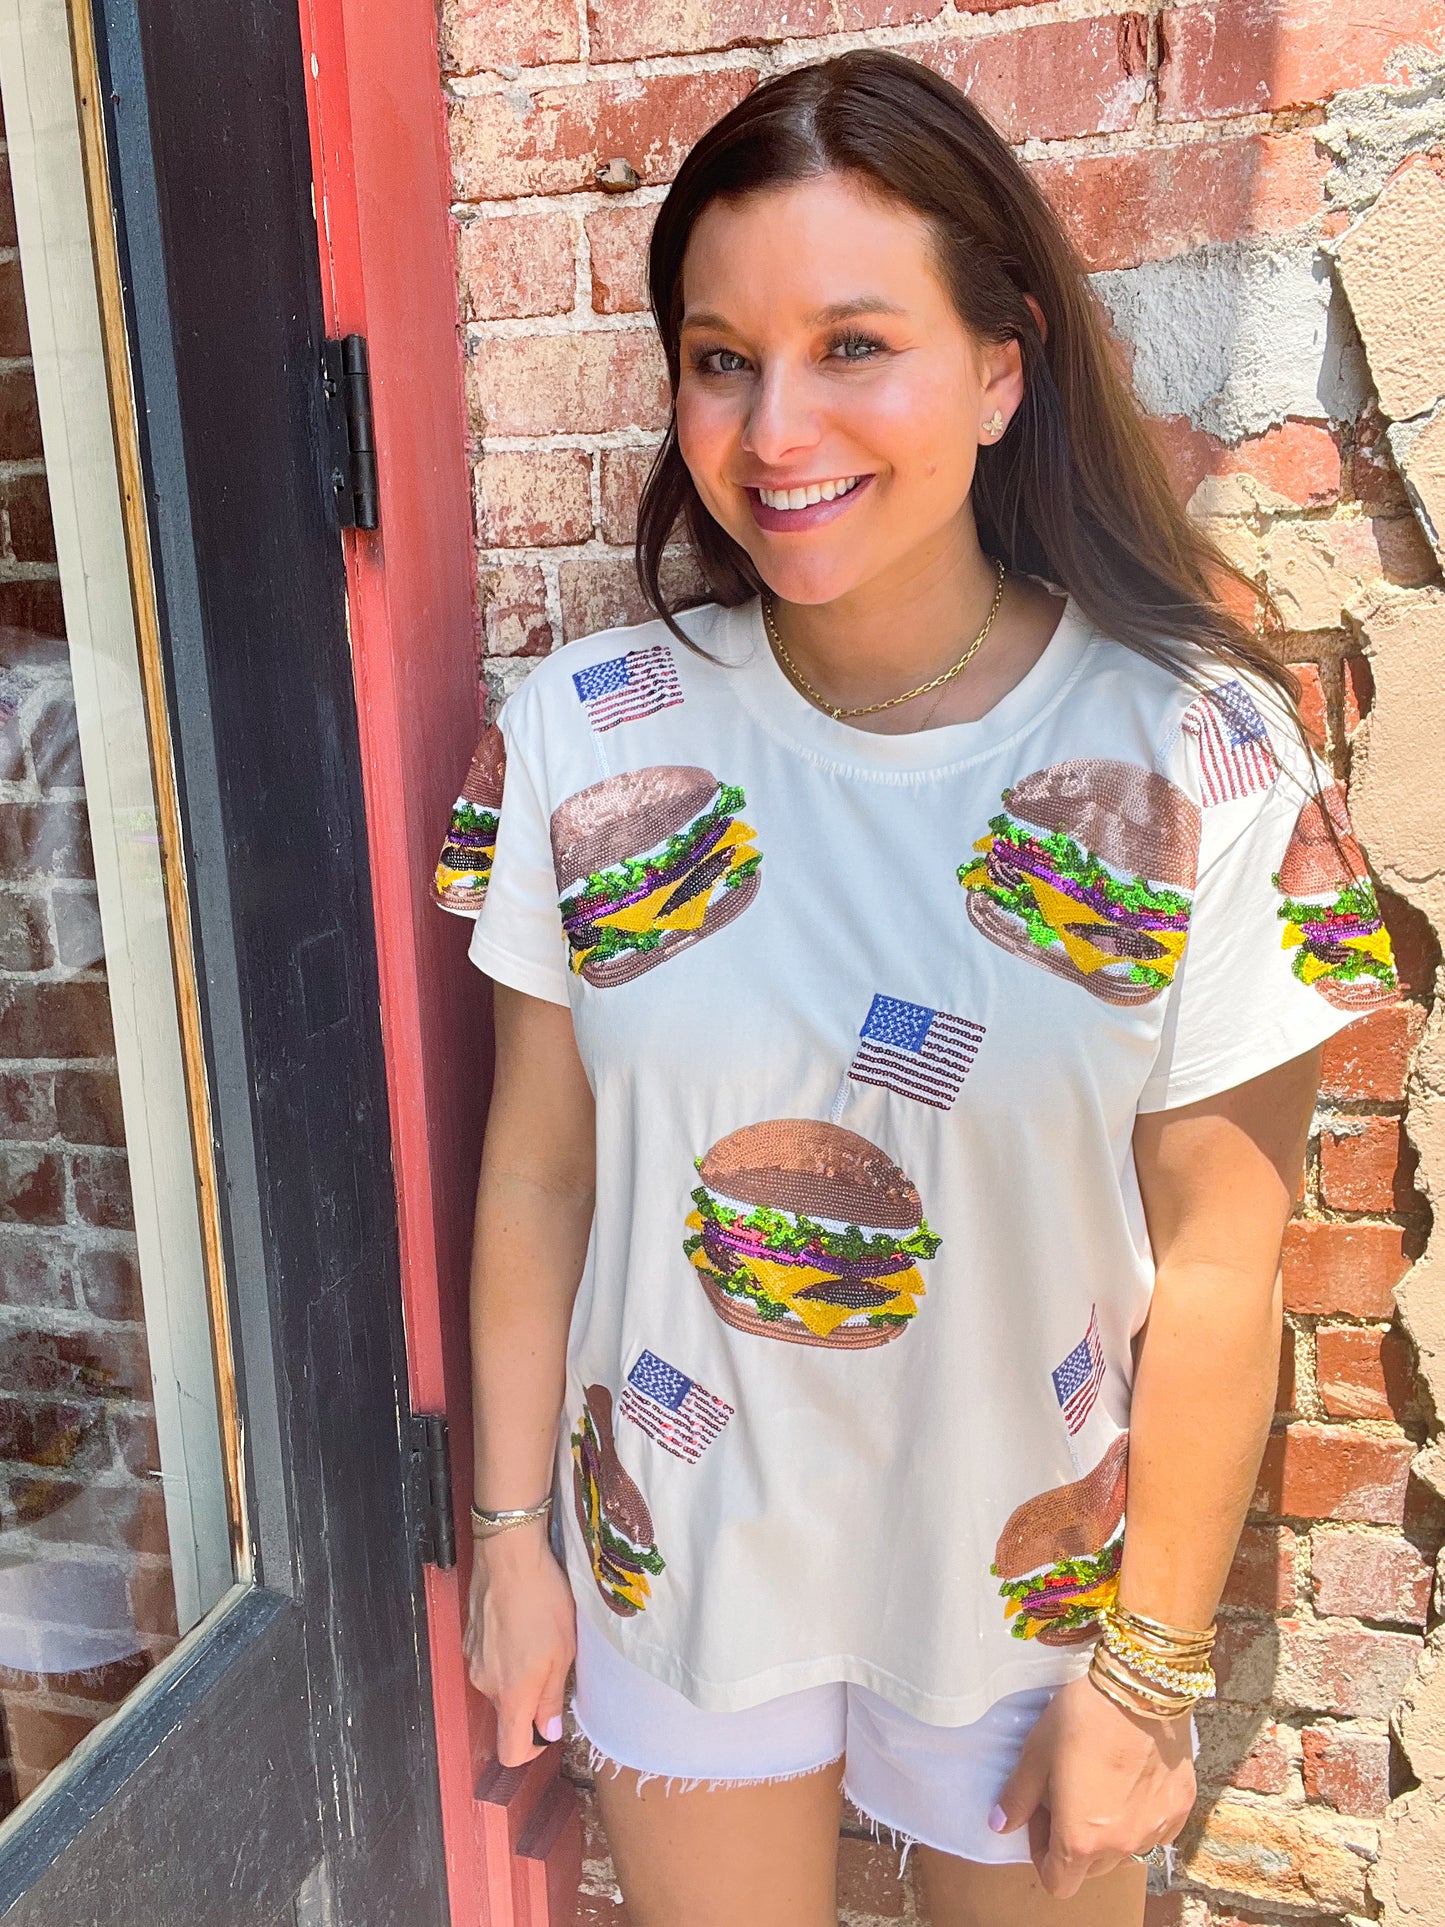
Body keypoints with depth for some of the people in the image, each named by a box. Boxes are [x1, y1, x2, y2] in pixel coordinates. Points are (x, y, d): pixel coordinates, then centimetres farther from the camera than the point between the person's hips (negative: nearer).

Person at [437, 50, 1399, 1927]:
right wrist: (510, 1533, 2)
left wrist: (1148, 1669, -6)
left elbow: (1218, 1273, -12)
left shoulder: (1200, 761, -17)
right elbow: (538, 1171, -5)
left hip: (1031, 1579, -1)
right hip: (677, 1556, 2)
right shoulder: (581, 733, -12)